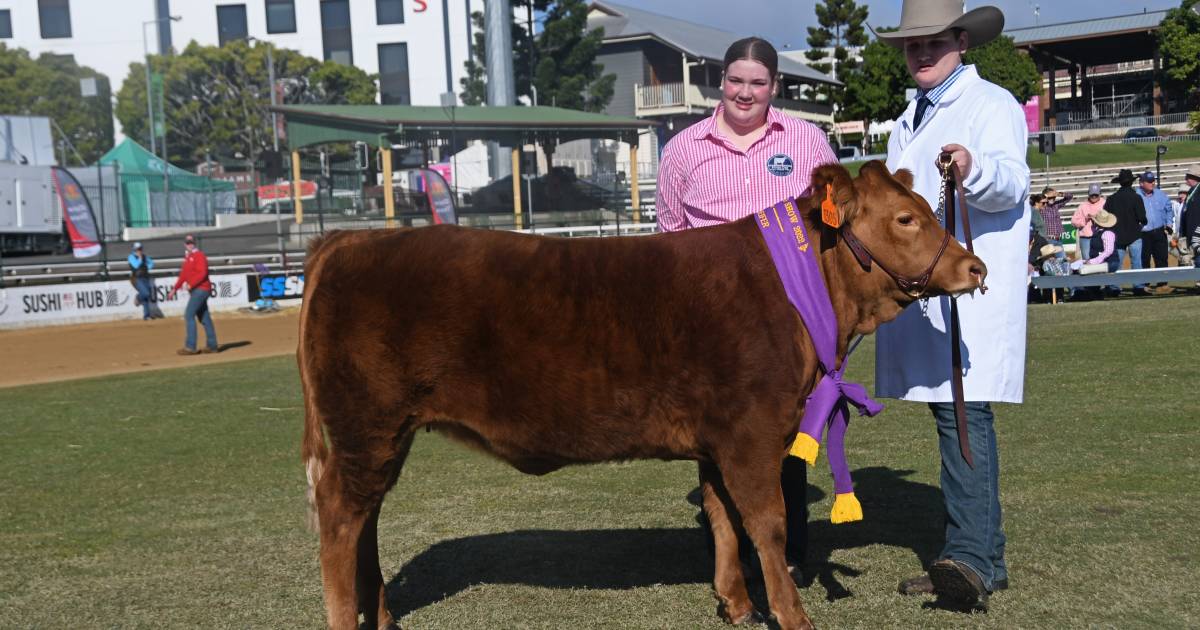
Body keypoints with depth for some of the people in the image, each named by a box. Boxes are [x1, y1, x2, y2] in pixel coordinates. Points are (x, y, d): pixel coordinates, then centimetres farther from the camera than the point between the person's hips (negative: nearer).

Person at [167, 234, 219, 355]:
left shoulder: (199, 256, -8)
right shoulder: (187, 258, 20)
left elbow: (202, 273, -19)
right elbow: (183, 276, 26)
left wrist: (190, 285, -27)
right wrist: (174, 289, 24)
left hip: (200, 289, -9)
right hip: (195, 290, 9)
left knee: (189, 315, -14)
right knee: (204, 318, 10)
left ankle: (190, 347, -15)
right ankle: (212, 346, 13)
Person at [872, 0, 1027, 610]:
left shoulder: (992, 104, -2)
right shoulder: (908, 122, 23)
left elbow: (1011, 182, -18)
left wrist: (974, 167, -37)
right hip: (919, 293, 8)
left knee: (964, 414, -16)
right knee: (953, 417, 9)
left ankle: (970, 558, -19)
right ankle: (982, 558, 16)